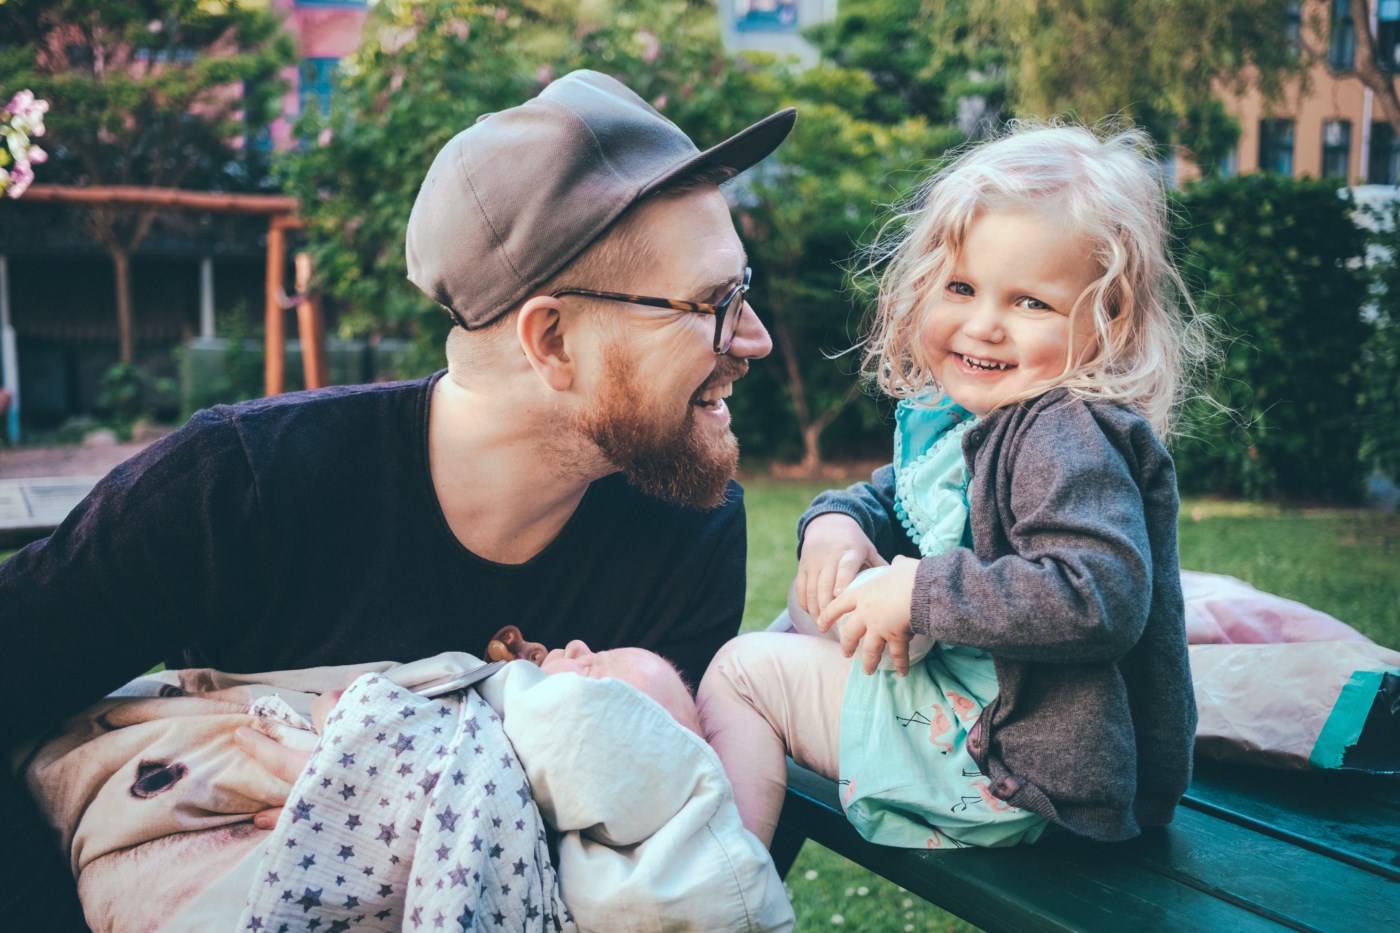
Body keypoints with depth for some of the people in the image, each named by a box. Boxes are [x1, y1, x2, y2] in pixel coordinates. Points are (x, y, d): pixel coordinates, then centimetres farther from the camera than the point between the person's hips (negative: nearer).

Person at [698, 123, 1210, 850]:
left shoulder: (1072, 439, -24)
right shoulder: (954, 417, 7)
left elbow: (1099, 598, -36)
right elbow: (891, 495, 22)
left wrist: (922, 592, -30)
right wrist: (837, 523, -3)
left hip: (1009, 764, -11)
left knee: (743, 669, -5)